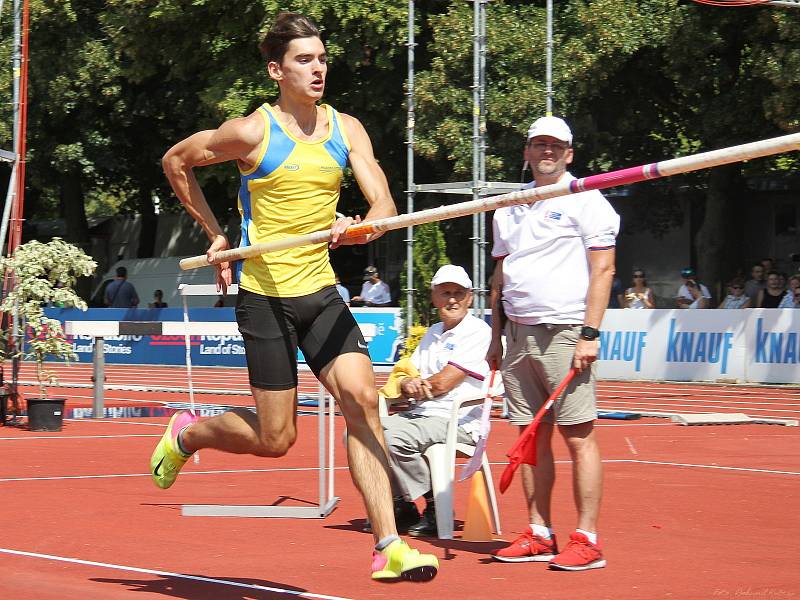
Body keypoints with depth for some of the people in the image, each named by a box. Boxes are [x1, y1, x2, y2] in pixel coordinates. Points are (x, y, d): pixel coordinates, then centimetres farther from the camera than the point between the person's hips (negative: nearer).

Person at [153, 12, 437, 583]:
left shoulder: (346, 129, 4)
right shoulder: (252, 131, -9)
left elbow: (384, 204, -4)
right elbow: (176, 160, 5)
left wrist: (361, 229, -27)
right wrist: (217, 234, 5)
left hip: (321, 291, 4)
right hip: (266, 294, -4)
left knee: (362, 398, -14)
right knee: (275, 439, -1)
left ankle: (388, 546, -15)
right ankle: (186, 433, 31)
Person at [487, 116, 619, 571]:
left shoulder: (586, 201, -2)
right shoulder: (509, 209, 18)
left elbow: (603, 269, -7)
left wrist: (590, 334, -15)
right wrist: (495, 338, 17)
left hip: (565, 334, -6)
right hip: (519, 333, 6)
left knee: (579, 435, -7)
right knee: (532, 436, 6)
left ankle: (587, 539, -7)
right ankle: (539, 535, 11)